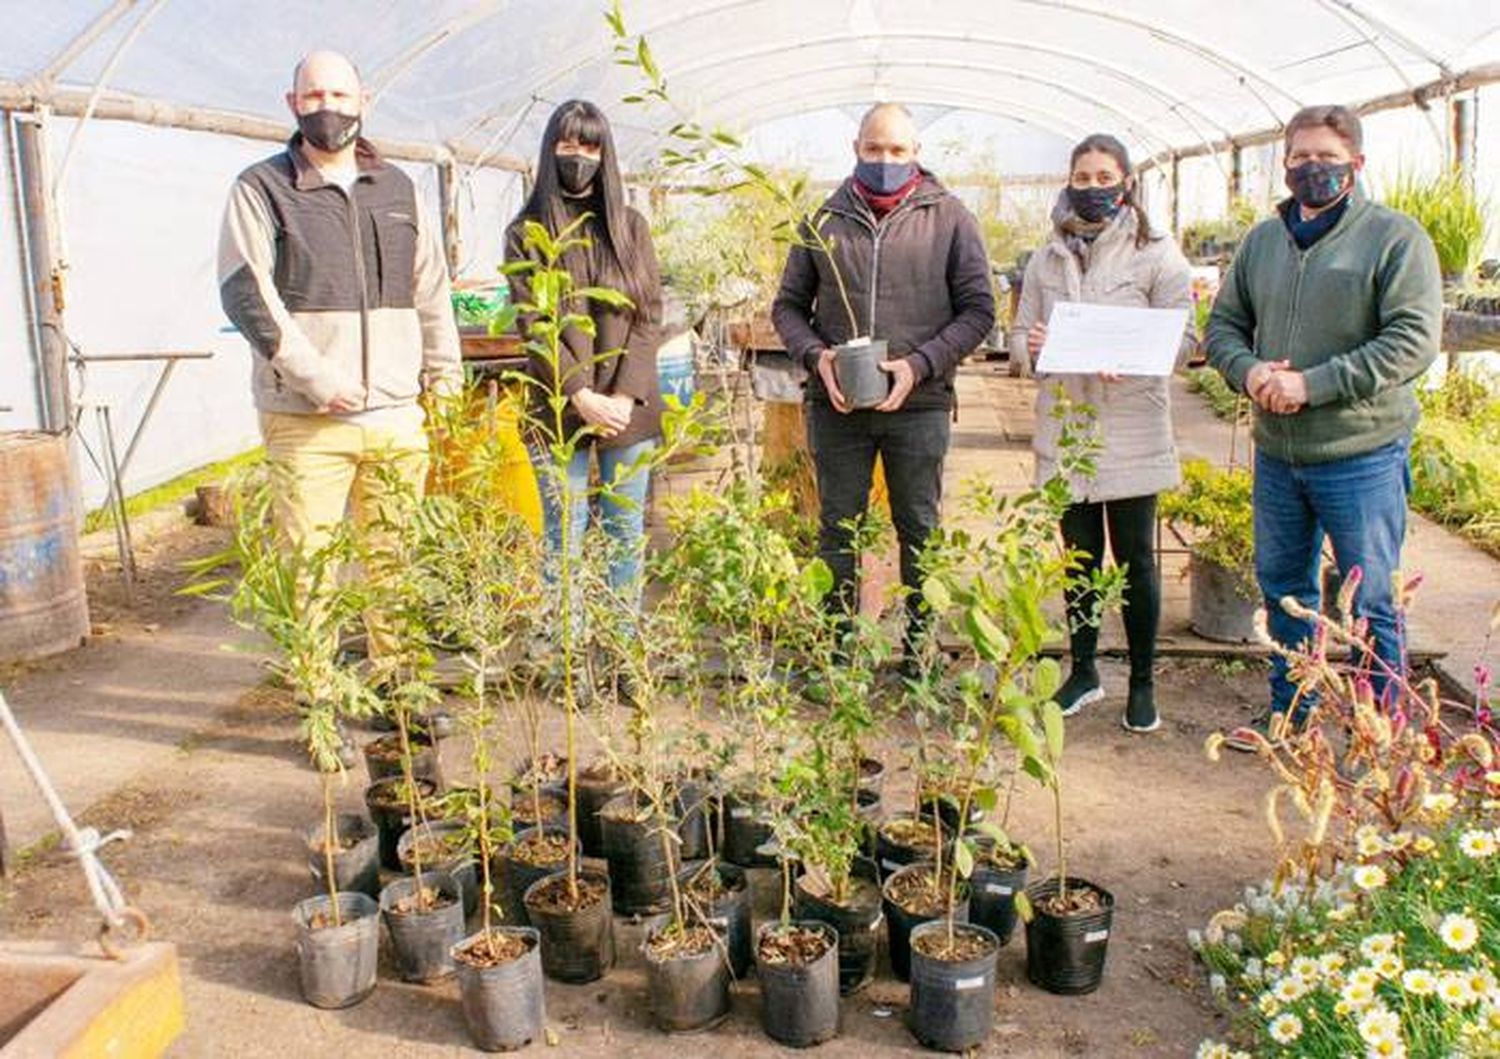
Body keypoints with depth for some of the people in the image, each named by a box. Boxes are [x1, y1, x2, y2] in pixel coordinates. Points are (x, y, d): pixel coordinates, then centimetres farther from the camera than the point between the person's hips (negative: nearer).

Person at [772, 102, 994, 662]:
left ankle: (921, 651, 22)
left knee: (920, 531, 9)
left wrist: (920, 365, -14)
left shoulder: (949, 218, 1)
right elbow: (788, 305, 11)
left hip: (919, 405, -1)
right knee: (838, 529, 10)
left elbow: (978, 309, -1)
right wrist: (816, 355, -8)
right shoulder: (825, 220, 6)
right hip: (835, 405, 2)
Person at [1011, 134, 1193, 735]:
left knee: (1135, 560, 4)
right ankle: (1084, 672, 28)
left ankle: (1142, 683, 19)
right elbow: (1020, 333, 12)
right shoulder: (1046, 260, 11)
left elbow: (1180, 337, -5)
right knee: (1079, 557, 13)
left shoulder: (1157, 255, -1)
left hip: (1131, 430, -3)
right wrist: (1030, 347, -12)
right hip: (1064, 428, 3)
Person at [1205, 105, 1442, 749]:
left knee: (1370, 604, 4)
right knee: (1282, 587, 17)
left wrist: (1314, 384, -22)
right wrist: (1248, 370, -9)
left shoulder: (1395, 238, -8)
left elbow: (1415, 340, -16)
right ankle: (1287, 714, 34)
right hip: (1276, 453, 6)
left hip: (1362, 457, -6)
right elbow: (1223, 325, 14)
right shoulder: (1262, 240, 10)